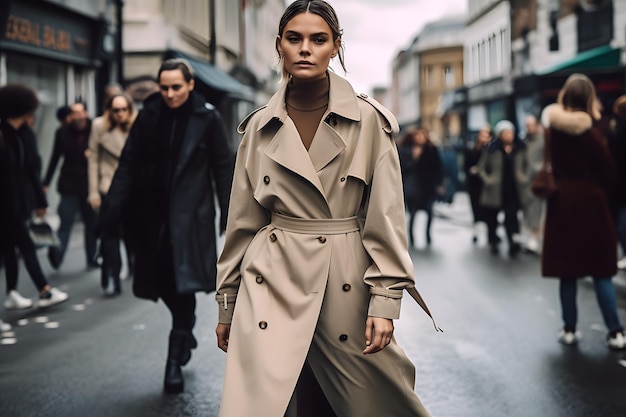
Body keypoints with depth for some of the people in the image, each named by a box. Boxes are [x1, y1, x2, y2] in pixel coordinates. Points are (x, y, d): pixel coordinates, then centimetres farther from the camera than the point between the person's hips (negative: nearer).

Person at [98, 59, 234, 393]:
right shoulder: (148, 116, 3)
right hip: (151, 214, 4)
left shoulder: (207, 118, -4)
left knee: (184, 283, -6)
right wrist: (112, 212, -3)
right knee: (160, 280, 10)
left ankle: (175, 359, 4)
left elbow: (223, 168, -2)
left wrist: (231, 215, -7)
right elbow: (128, 166, 3)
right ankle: (185, 332, 37)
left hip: (189, 216, -3)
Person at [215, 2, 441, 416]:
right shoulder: (260, 128, 5)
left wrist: (384, 300, -9)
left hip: (345, 285, -1)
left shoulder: (369, 121, -2)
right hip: (271, 288, 2)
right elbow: (243, 222, 10)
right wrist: (228, 304, 11)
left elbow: (386, 217, -3)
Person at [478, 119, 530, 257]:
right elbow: (482, 167, 0)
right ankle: (493, 242, 27)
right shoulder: (492, 148, -6)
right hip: (496, 190, -1)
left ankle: (514, 243, -12)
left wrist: (524, 181, 8)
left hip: (513, 190, 1)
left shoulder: (520, 148, 2)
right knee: (492, 217, 11)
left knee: (511, 217, -10)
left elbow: (525, 166, 15)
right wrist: (488, 181, -8)